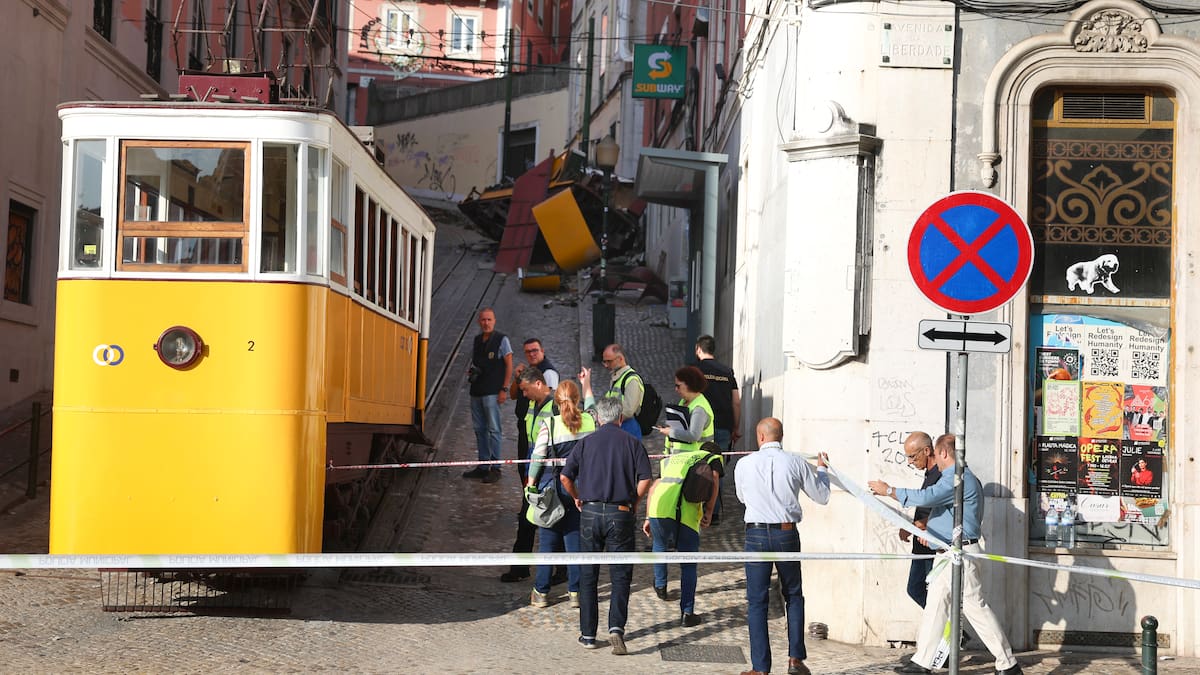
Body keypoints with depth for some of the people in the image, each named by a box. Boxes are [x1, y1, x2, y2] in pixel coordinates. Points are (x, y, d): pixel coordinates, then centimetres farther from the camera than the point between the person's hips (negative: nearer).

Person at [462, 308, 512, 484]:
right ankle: (483, 466, 16)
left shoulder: (501, 340, -4)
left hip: (492, 392, -7)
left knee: (493, 429, -6)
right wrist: (471, 372, 4)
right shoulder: (477, 340, 14)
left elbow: (509, 365, -5)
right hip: (476, 390, 7)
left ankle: (495, 468, -3)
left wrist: (504, 389, -11)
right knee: (479, 429, 9)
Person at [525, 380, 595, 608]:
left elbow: (537, 458, -9)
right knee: (575, 538, 11)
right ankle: (575, 592, 13)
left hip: (552, 487, -2)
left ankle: (541, 592, 14)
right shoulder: (590, 421, -6)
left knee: (548, 540, 8)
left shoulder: (549, 425, -14)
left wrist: (530, 483, 4)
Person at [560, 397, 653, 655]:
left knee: (587, 575, 10)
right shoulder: (632, 443, 2)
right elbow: (645, 480, -8)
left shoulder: (586, 442, 4)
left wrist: (577, 498, 15)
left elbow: (565, 477, -2)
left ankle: (588, 634, 13)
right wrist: (634, 502, 8)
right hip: (620, 515, -1)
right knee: (620, 575, 4)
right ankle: (616, 627, -14)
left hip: (590, 512, 1)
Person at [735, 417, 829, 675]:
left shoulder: (744, 464, -2)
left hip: (756, 535, -1)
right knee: (794, 597, 17)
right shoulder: (797, 463, -2)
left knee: (757, 601, 5)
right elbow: (822, 497, 9)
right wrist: (822, 469, 26)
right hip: (787, 535, 1)